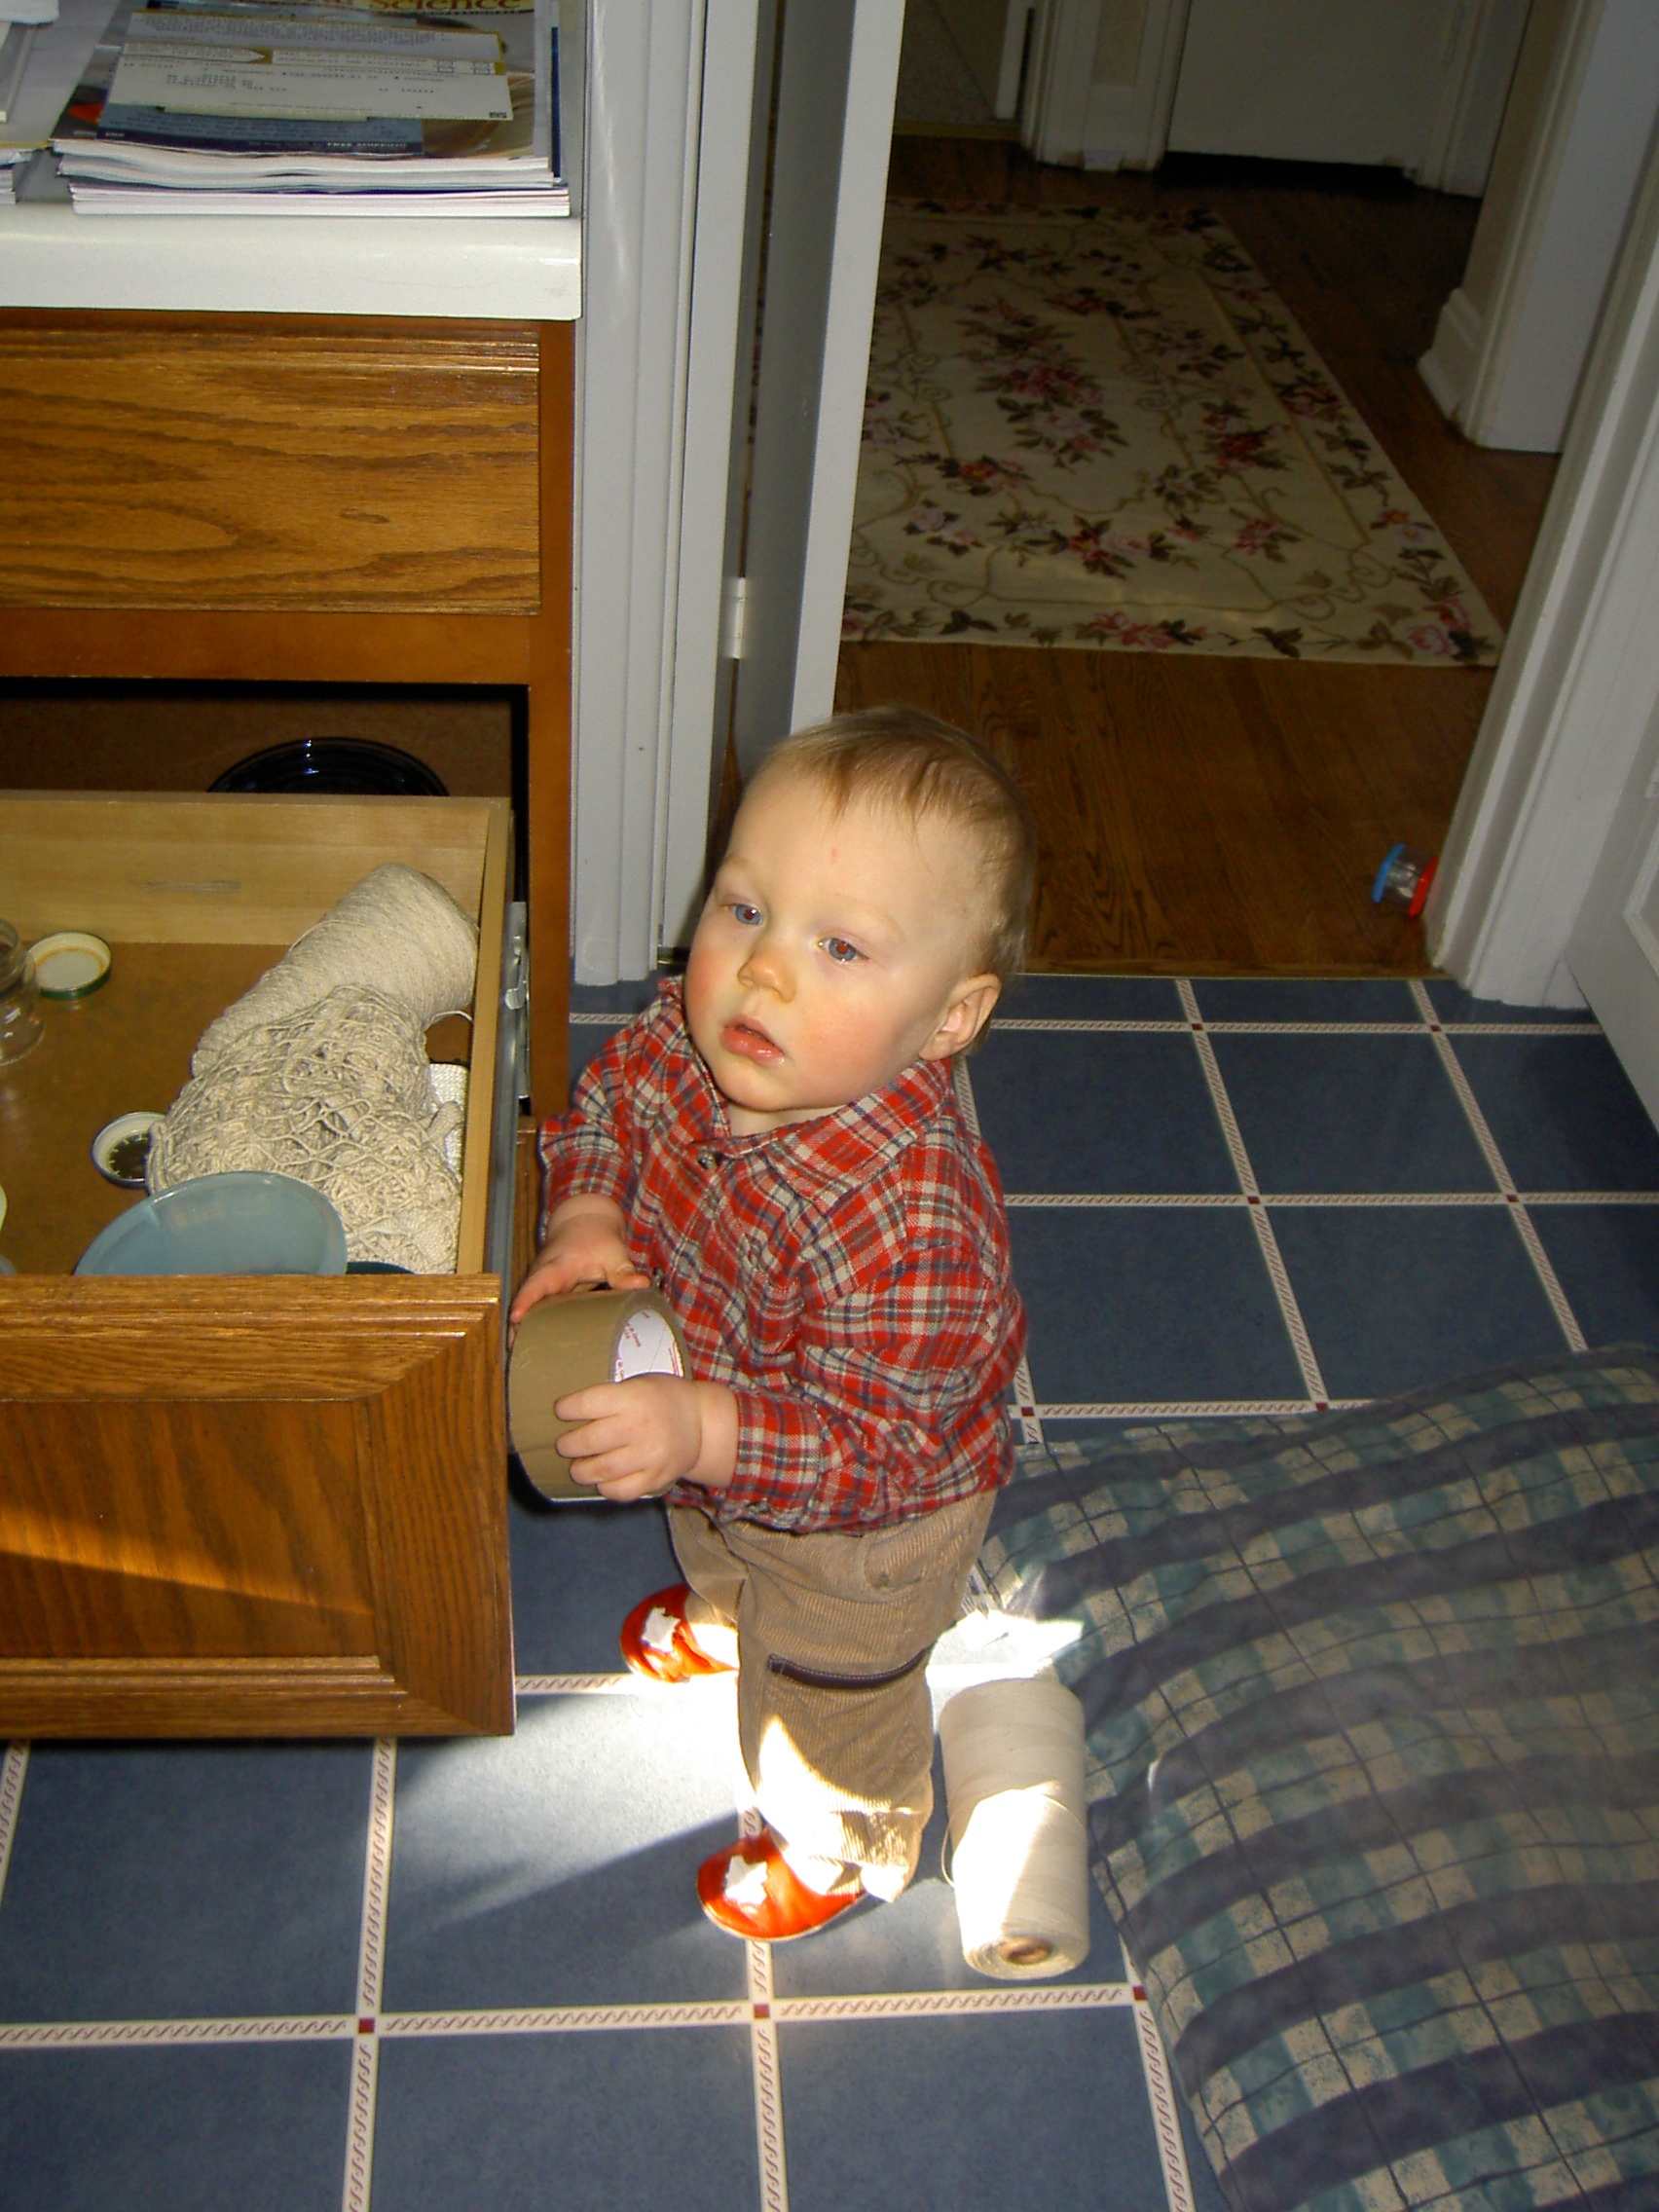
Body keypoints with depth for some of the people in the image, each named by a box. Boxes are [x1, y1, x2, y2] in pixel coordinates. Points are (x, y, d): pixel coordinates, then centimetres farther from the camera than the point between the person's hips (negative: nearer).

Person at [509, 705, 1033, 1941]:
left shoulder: (912, 1218, -46)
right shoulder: (685, 1038, -26)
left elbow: (875, 1446, -37)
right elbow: (600, 1112, -5)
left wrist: (704, 1434, -50)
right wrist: (585, 1216, -24)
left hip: (861, 1531, -6)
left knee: (830, 1709, 26)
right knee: (719, 1560, 42)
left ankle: (845, 1851, 60)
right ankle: (723, 1619, 79)